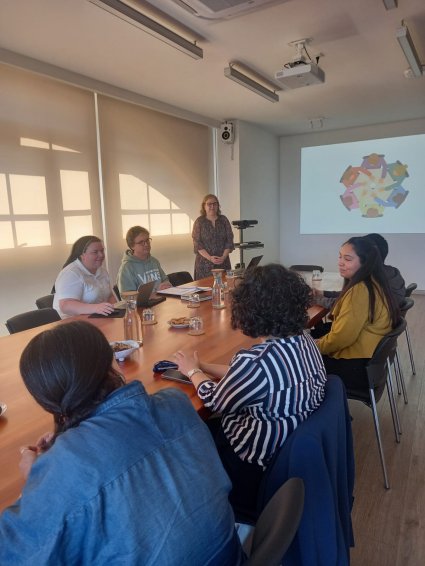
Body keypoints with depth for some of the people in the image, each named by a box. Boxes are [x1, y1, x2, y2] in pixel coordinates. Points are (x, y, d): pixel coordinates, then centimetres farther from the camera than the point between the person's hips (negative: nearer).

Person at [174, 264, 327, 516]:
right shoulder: (305, 340, -7)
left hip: (254, 470, -7)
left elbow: (215, 401, -14)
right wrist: (203, 366, 7)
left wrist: (193, 371, 4)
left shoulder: (255, 361, -33)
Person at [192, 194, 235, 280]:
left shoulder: (223, 220, 7)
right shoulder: (199, 221, 1)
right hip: (204, 263, -2)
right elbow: (197, 243, -5)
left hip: (223, 262, 2)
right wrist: (210, 258, -15)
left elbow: (229, 240, 4)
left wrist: (223, 257, -10)